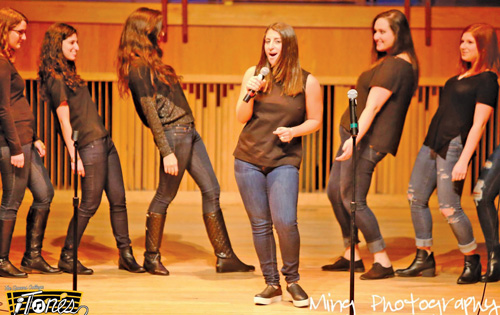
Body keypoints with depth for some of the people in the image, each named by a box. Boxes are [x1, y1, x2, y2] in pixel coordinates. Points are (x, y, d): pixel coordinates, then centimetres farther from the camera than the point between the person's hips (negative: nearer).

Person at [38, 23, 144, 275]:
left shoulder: (68, 74, 18)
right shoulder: (55, 80, -11)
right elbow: (64, 120, -15)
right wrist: (74, 157, -18)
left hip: (104, 141, 9)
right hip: (89, 147, -9)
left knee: (118, 199, 7)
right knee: (89, 204, -4)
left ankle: (125, 254, 12)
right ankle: (67, 257, 7)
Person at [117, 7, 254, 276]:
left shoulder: (151, 63, 17)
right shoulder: (139, 68, -12)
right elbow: (149, 110, -16)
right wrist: (166, 152, -19)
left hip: (188, 132, 10)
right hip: (173, 134, -10)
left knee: (211, 190, 6)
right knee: (165, 195, 0)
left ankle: (225, 257, 8)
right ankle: (151, 257, 14)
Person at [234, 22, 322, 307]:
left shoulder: (307, 82, -1)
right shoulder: (254, 74, 6)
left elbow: (315, 121, 6)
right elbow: (242, 118, 6)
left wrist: (293, 131, -12)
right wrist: (250, 94, -12)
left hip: (284, 161, -3)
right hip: (249, 158, 3)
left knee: (285, 222, -15)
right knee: (260, 224, 4)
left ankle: (292, 280, 6)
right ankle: (272, 284, 14)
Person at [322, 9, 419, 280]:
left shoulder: (394, 66, -17)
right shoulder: (404, 62, 16)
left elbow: (372, 107, -25)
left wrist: (354, 140, -31)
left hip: (367, 139, -11)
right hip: (355, 133, 11)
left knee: (352, 200, -9)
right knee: (334, 191, 14)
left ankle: (383, 263, -3)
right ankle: (351, 256, 22)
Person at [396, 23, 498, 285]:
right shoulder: (461, 76, 18)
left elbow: (478, 124, -15)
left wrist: (463, 161, -21)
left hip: (455, 146, -9)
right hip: (432, 143, 9)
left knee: (449, 208, -9)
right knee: (416, 198, 8)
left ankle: (472, 263, 9)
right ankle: (424, 260, 16)